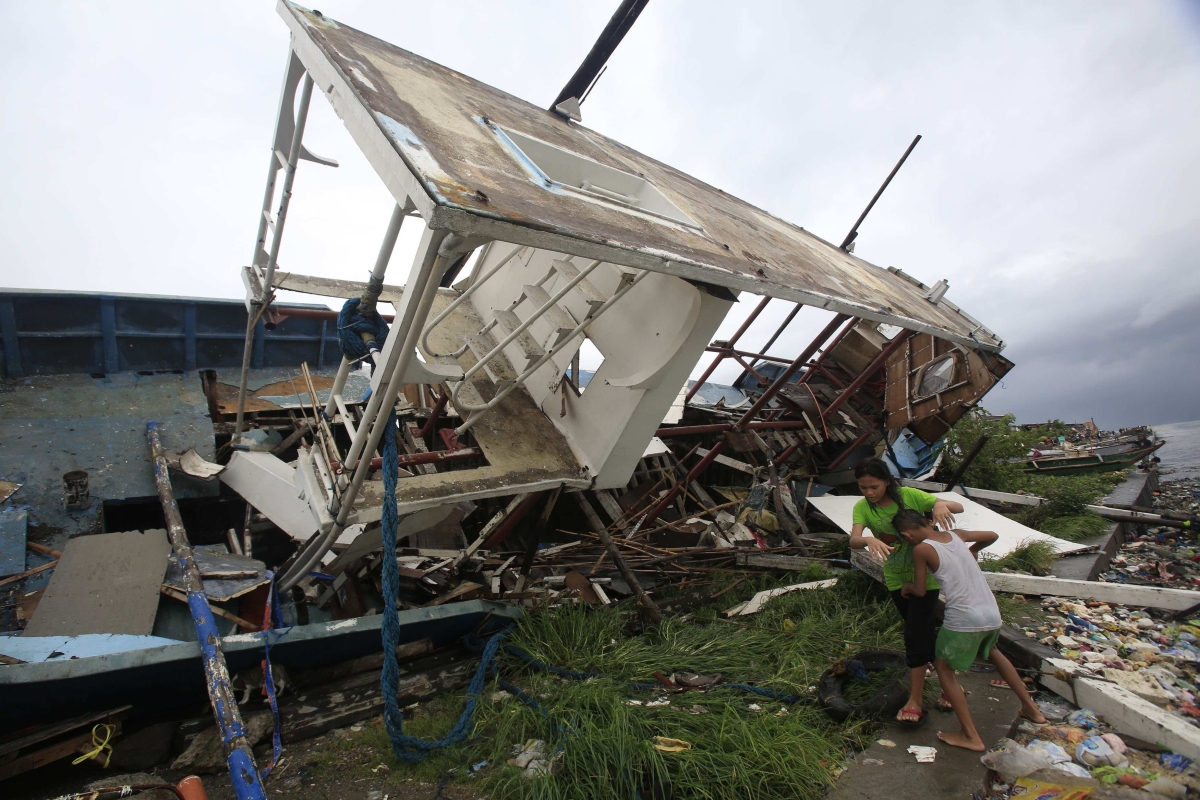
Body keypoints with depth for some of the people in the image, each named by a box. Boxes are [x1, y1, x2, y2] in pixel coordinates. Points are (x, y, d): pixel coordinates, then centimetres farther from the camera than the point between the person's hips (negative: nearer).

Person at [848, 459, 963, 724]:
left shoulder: (909, 496, -20)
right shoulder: (862, 508, -14)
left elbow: (959, 507, -17)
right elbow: (854, 540, -30)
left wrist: (941, 504, -40)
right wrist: (870, 540, -53)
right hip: (895, 578, 4)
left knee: (915, 635, -7)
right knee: (925, 632, 20)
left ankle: (915, 702, 6)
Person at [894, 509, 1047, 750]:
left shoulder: (921, 549, -9)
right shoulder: (956, 535, 8)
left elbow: (920, 591, -1)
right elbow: (992, 536, 24)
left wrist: (906, 586, 19)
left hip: (963, 619, -7)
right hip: (992, 613, 7)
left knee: (944, 667, 13)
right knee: (991, 651, 36)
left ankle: (971, 737, 12)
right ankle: (1031, 708, 45)